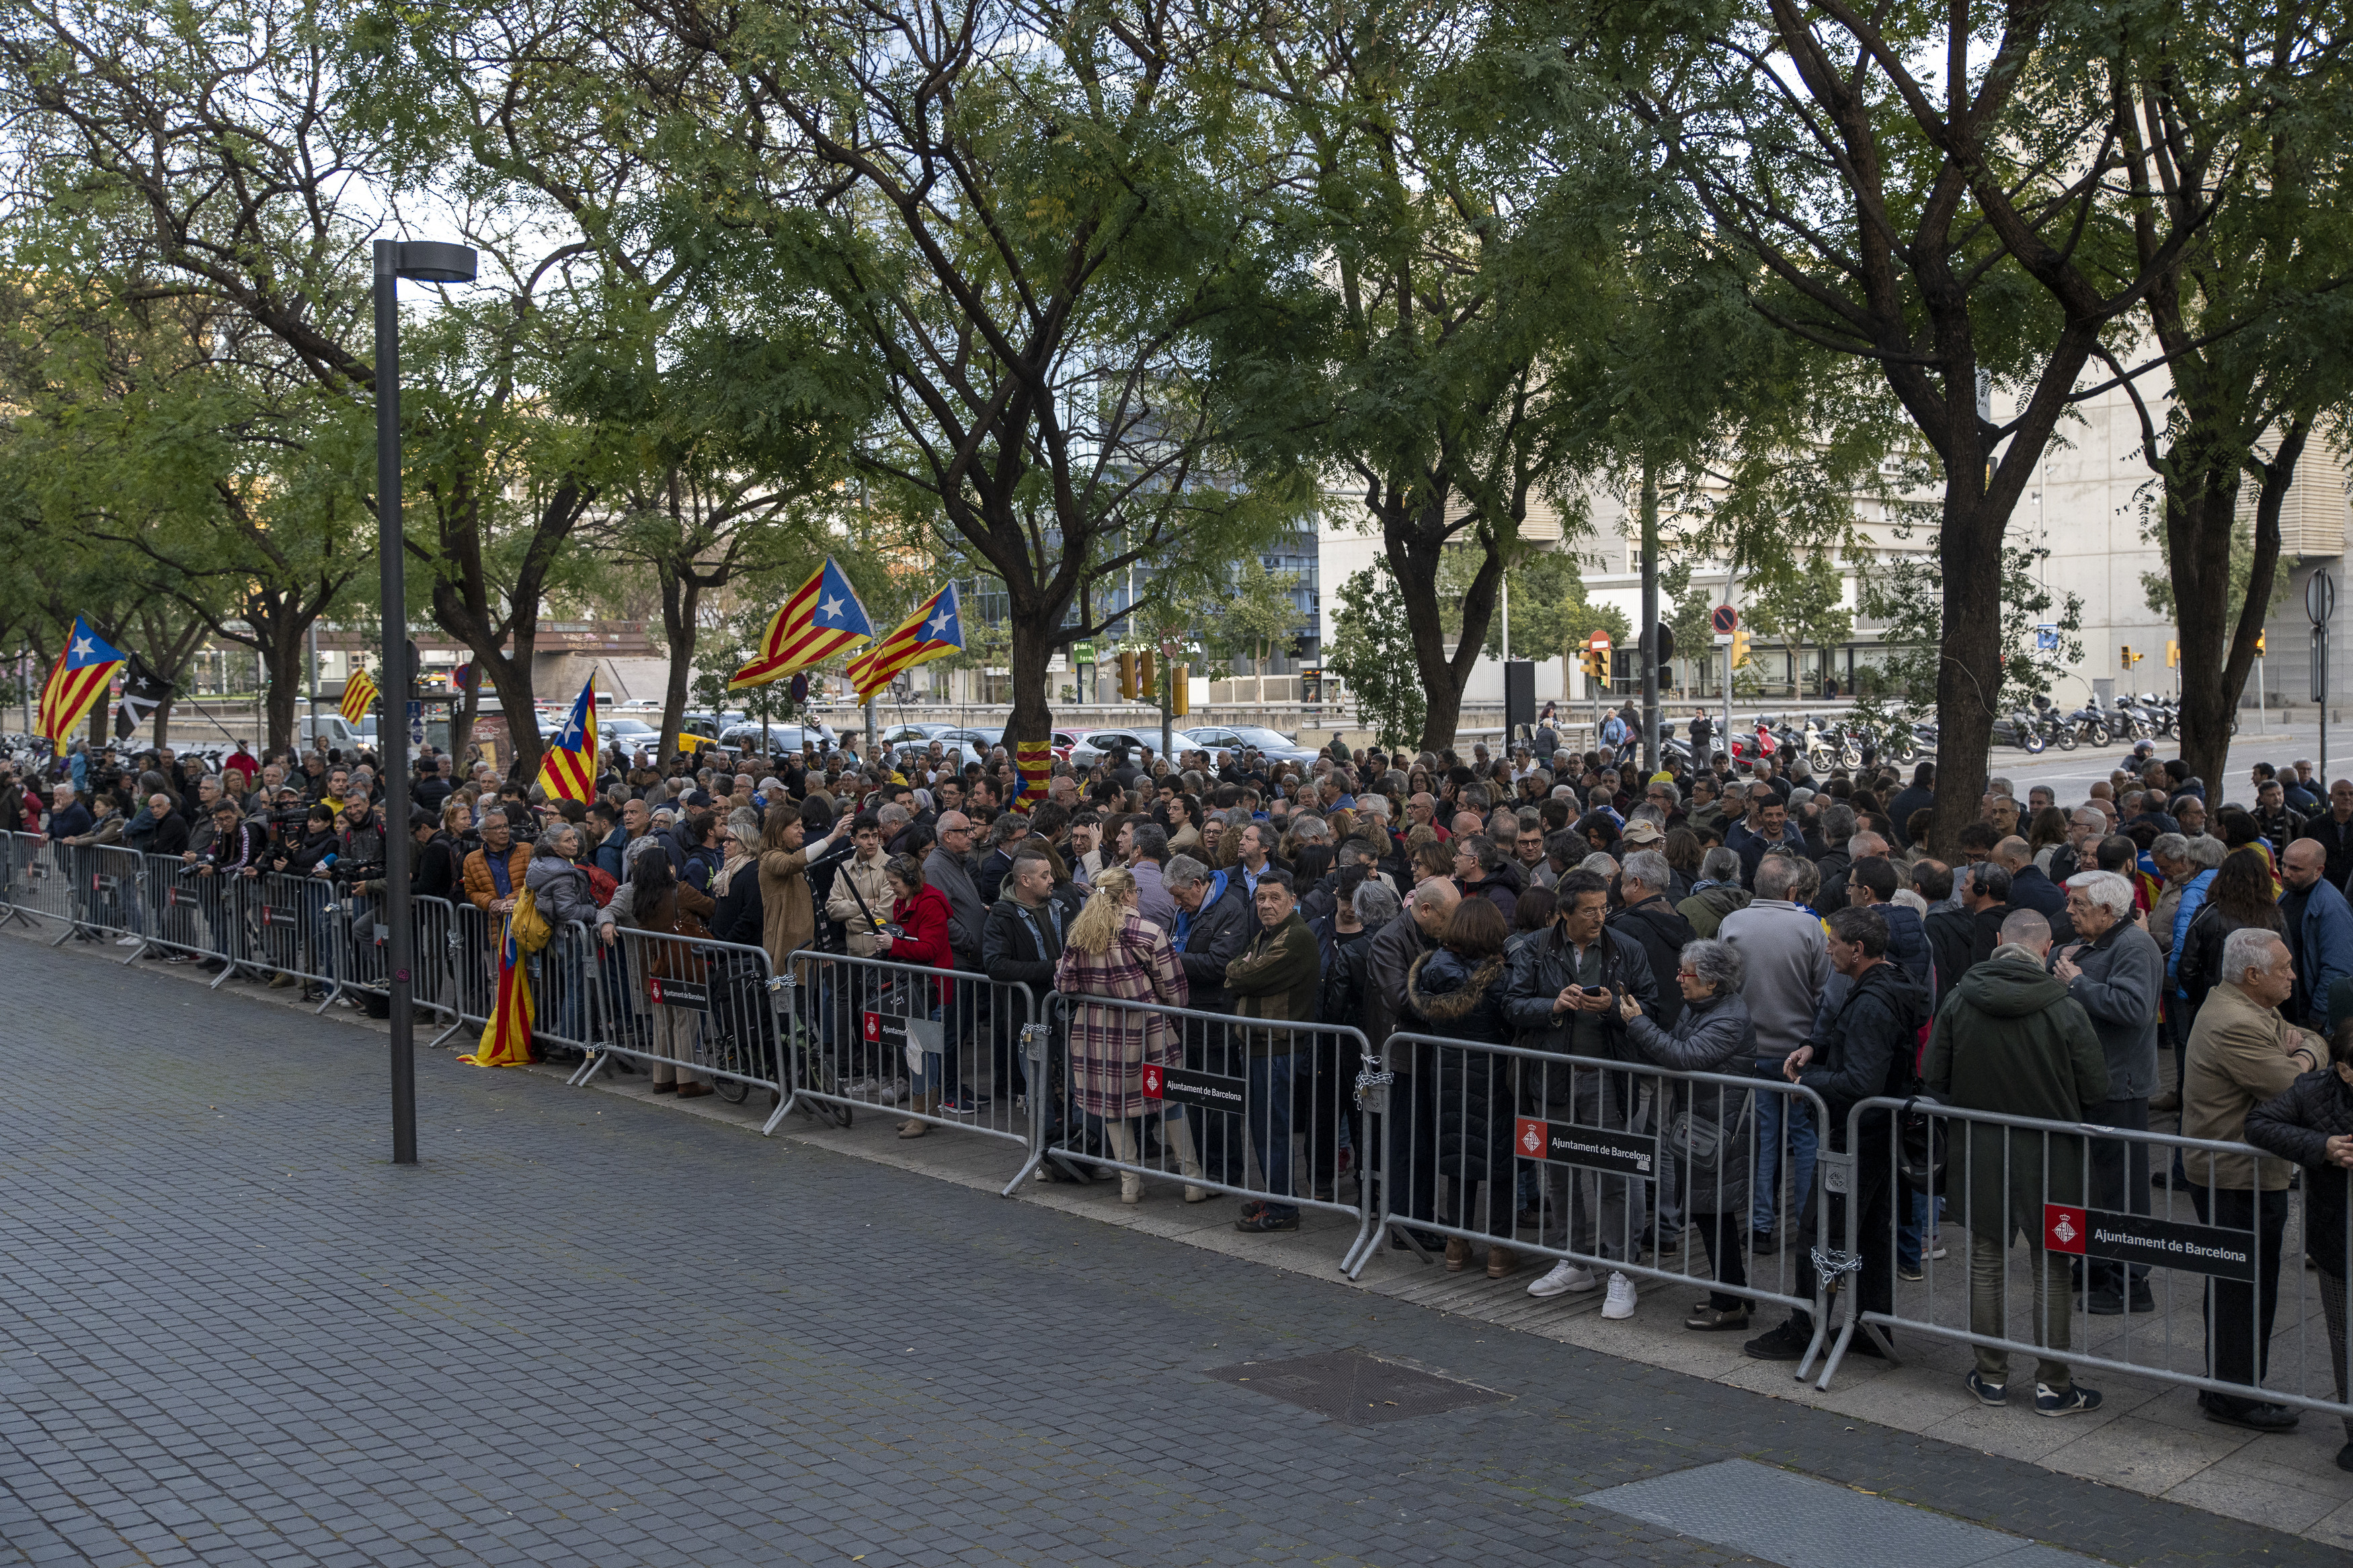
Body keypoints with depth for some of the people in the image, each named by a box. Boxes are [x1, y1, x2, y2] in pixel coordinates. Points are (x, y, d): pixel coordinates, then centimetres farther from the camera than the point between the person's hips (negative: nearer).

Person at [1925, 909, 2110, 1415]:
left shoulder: (1959, 1000, -7)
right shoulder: (2065, 1008, -15)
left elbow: (1934, 1075, 0)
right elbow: (2095, 1088, -7)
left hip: (1980, 1151, 2)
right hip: (2048, 1154, -2)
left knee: (1987, 1263, 14)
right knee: (2051, 1270, 9)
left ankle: (1991, 1377, 21)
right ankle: (2052, 1384, 15)